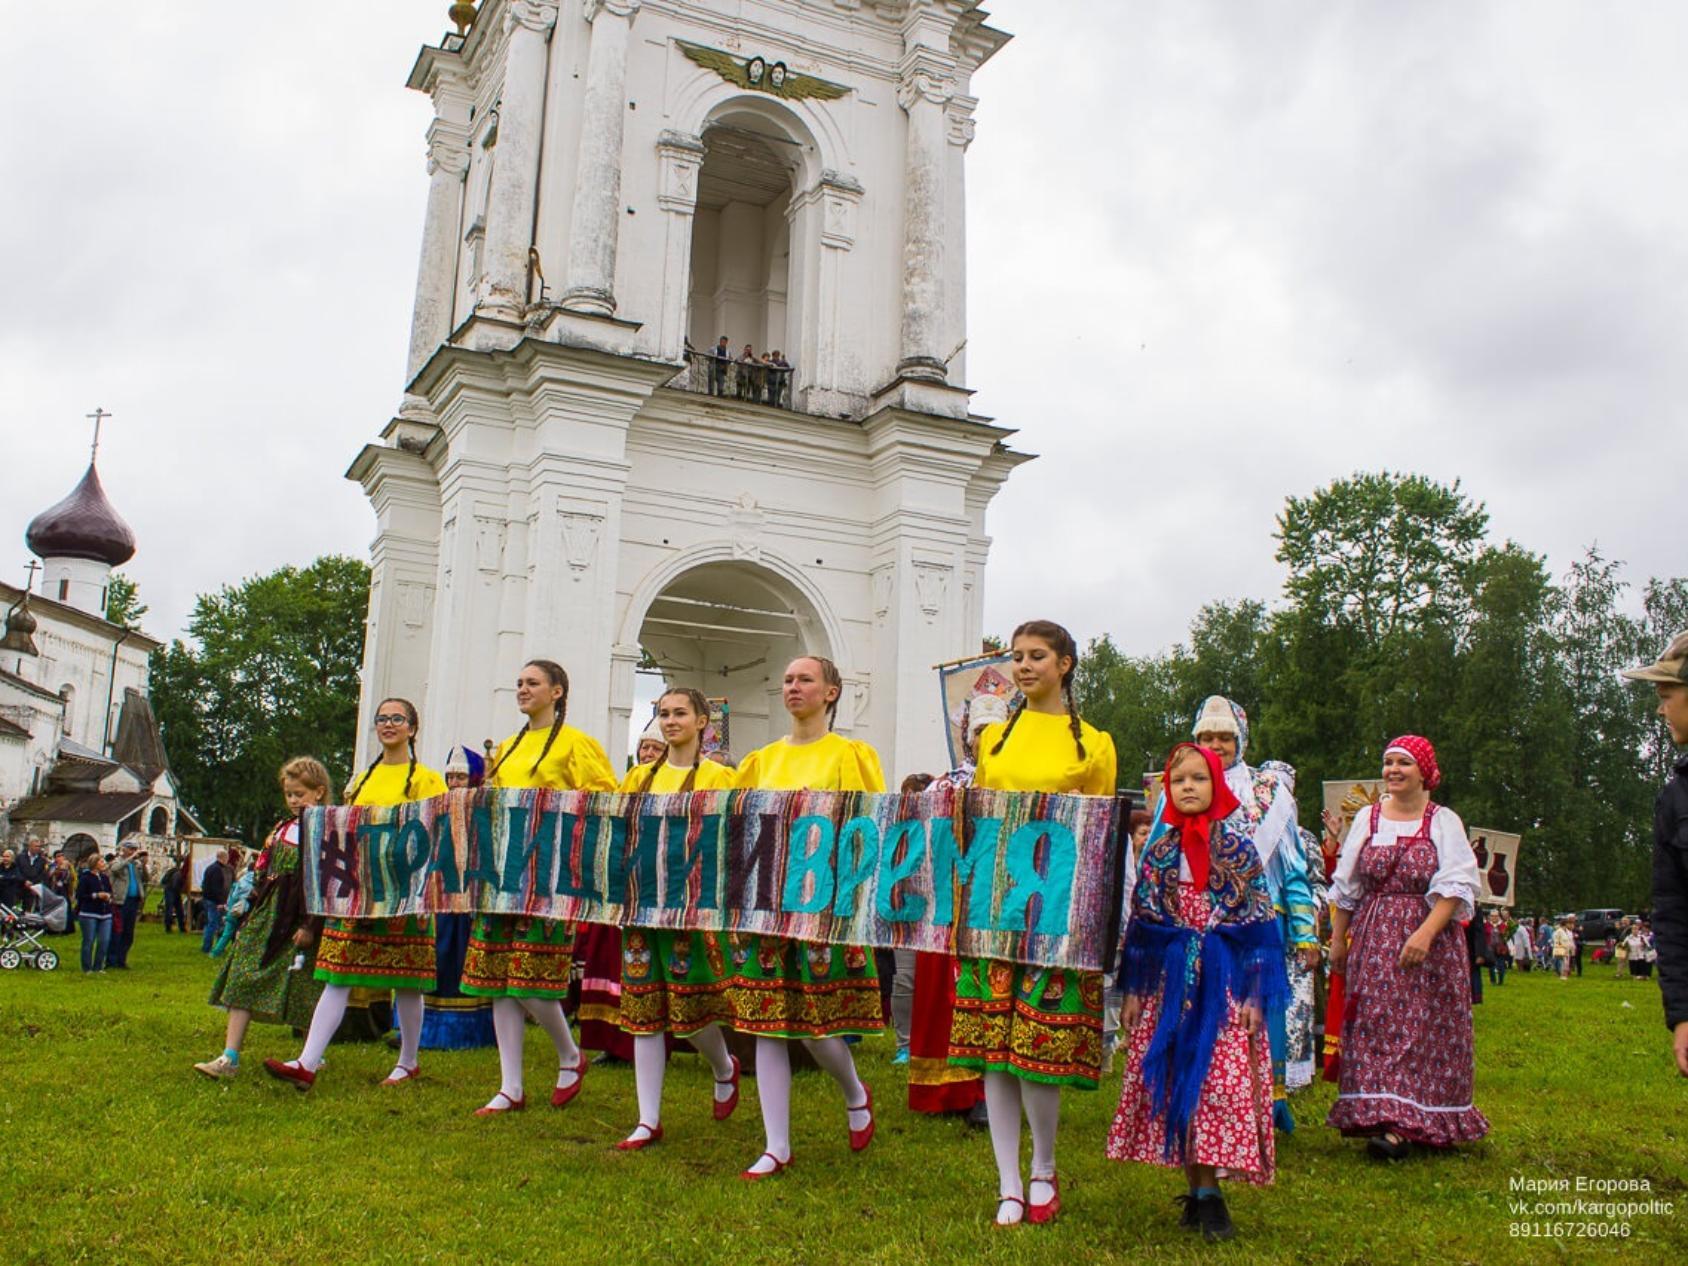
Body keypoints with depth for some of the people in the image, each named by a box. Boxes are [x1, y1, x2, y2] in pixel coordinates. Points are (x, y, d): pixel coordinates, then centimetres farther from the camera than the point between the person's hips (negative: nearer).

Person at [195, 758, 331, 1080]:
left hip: (299, 921, -7)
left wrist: (311, 925, -19)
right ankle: (230, 1058, 0)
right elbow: (263, 871, 19)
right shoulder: (282, 829, 14)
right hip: (265, 915, 7)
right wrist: (251, 909, 15)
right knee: (242, 981, 0)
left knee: (300, 991, 0)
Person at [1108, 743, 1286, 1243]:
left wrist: (1255, 994, -7)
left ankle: (1206, 1194, 1)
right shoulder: (1159, 848, 7)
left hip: (1224, 981, -3)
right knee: (1173, 1083, 3)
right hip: (1170, 982, 3)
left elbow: (1259, 922, -2)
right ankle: (1198, 1191, 14)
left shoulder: (1238, 845, 0)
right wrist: (1134, 989, 7)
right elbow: (1141, 921, 10)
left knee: (1222, 1081, -8)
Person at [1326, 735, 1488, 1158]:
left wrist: (1425, 933, -21)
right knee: (1375, 1028, 0)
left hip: (1429, 938, -3)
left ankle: (1403, 1126, -6)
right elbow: (1345, 887, 13)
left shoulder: (1444, 822, 0)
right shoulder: (1367, 819, 10)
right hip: (1373, 939, 3)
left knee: (1419, 1029, -4)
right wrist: (1337, 939, 10)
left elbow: (1455, 885, -10)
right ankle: (1381, 1116, 5)